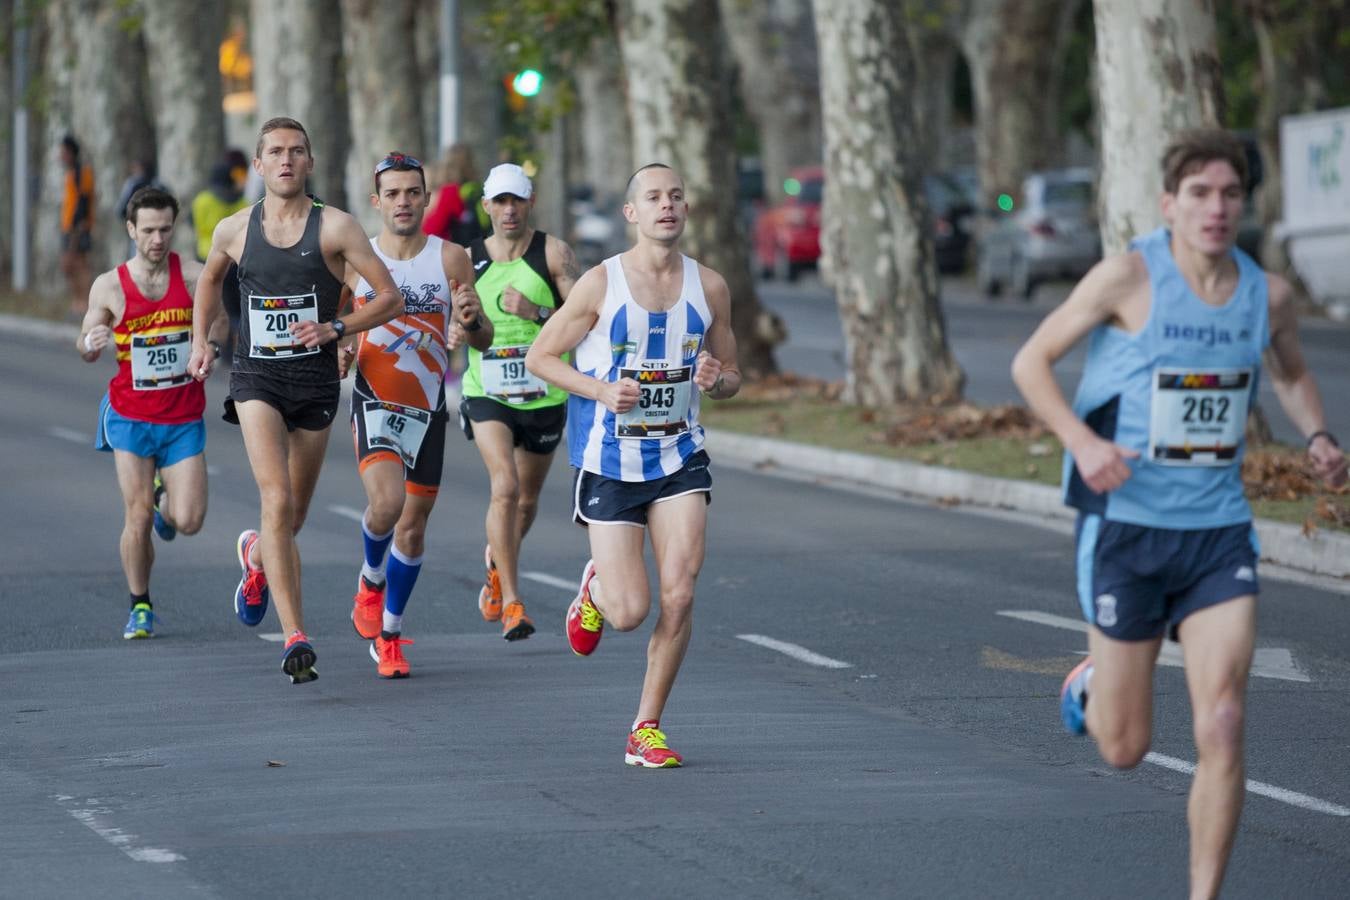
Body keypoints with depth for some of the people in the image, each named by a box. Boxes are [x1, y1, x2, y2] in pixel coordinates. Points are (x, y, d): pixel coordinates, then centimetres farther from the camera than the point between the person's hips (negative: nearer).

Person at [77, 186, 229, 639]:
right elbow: (85, 347, 5)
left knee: (188, 521, -5)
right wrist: (91, 343, -19)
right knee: (137, 518, -7)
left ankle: (165, 498, 33)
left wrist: (211, 347, -12)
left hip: (184, 419, 1)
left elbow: (217, 318, 10)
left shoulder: (193, 276, -6)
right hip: (131, 415, -1)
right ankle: (140, 607, 13)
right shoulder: (108, 287, -5)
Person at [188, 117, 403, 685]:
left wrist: (335, 329, -17)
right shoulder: (234, 231, 4)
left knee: (293, 516, 13)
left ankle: (255, 557, 51)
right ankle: (294, 637, -22)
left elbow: (391, 298, -4)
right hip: (256, 377, -1)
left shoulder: (335, 227, -4)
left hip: (315, 379, 1)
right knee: (277, 501, -19)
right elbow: (209, 280, 27)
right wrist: (200, 340, 17)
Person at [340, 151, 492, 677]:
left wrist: (472, 322, -20)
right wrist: (338, 352, -10)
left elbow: (484, 341, 3)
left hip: (428, 406, 2)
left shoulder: (450, 259, -1)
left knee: (413, 527, 8)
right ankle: (371, 582, 6)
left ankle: (389, 635, 25)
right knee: (386, 502, -25)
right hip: (374, 402, -2)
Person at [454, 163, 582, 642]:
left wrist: (537, 313, -26)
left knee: (526, 500, 14)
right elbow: (458, 321, 15)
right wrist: (457, 331, -8)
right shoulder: (468, 259, 1)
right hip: (486, 392, -1)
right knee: (505, 486, -20)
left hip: (544, 395, 1)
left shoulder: (553, 253, -5)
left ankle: (498, 562, 46)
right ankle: (511, 602, -17)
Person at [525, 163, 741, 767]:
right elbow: (540, 357, -3)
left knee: (680, 593, -11)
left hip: (679, 458, 3)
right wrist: (603, 390, -18)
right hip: (608, 464, -3)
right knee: (629, 612, -7)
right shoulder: (601, 284, -9)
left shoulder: (709, 287, 1)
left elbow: (730, 376, 12)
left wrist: (716, 379, -12)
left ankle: (647, 728, 4)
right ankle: (595, 587, 31)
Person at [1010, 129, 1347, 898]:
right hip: (1129, 527, -3)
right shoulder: (1129, 278, -11)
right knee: (1125, 749, 6)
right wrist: (1083, 442, -21)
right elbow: (1031, 361, -4)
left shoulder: (1269, 294, 2)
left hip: (1219, 532, 3)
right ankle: (1090, 686, 43)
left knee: (1223, 727, -11)